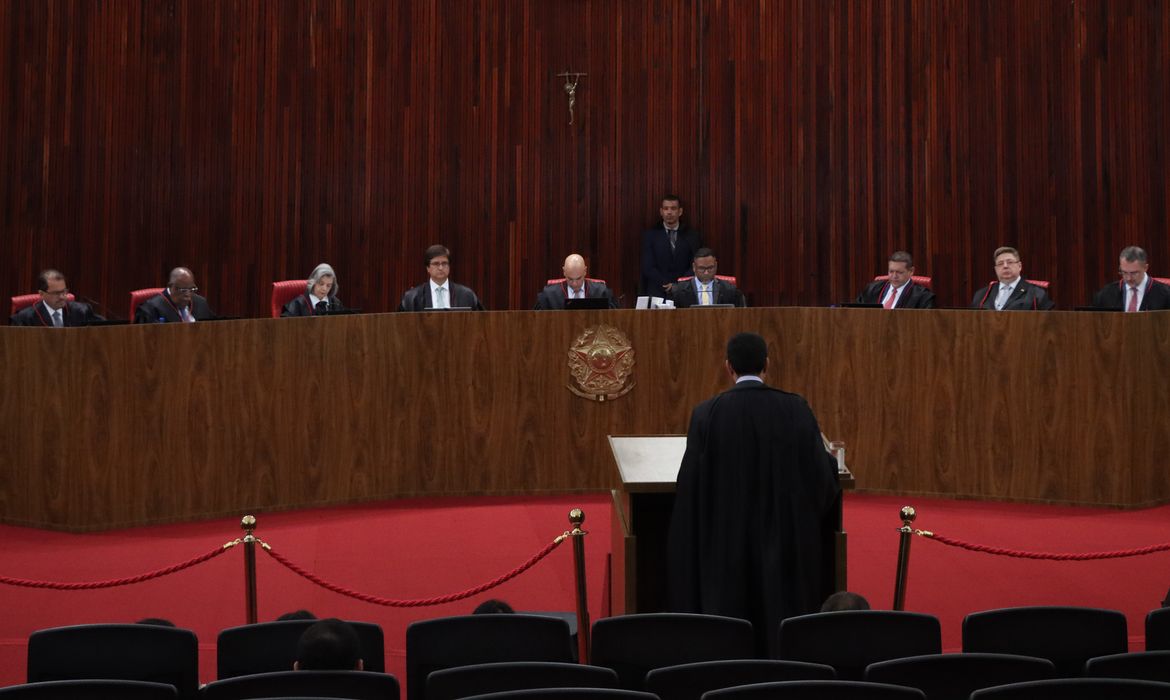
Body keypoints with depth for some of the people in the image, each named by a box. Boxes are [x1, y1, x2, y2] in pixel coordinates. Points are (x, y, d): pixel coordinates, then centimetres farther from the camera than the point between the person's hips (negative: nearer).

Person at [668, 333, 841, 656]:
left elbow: (691, 485, -5)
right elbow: (822, 475, -1)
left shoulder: (707, 414, -9)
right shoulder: (796, 410, -6)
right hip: (786, 540, 1)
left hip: (727, 543, -1)